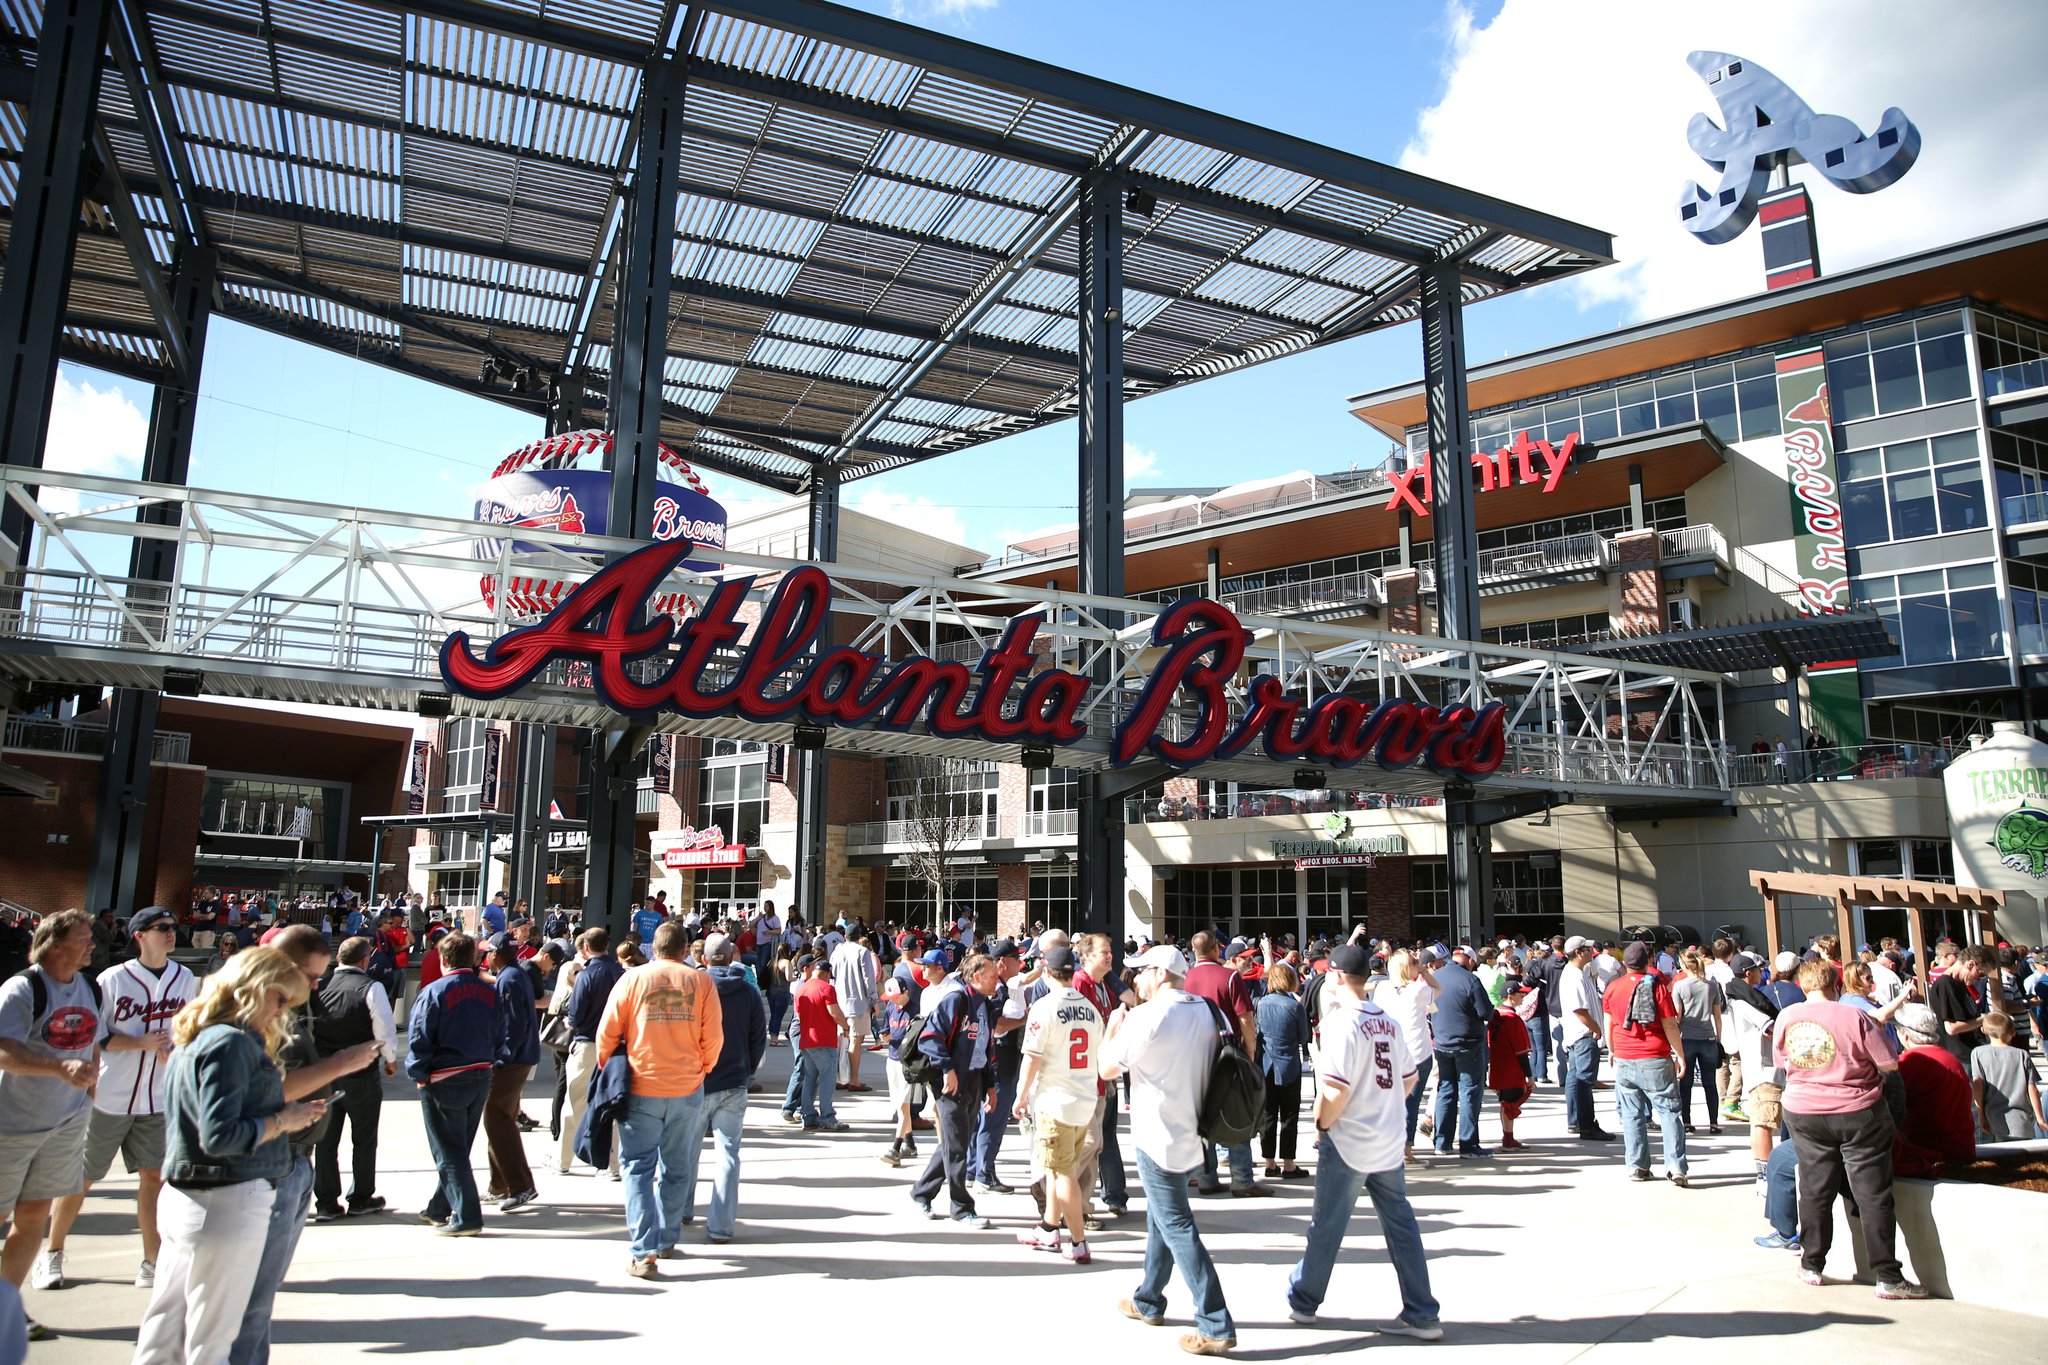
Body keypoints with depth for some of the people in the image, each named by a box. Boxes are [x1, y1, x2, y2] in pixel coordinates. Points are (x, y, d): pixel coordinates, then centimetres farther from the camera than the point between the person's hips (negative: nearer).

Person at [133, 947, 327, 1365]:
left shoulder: (195, 1040, 13)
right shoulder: (232, 1042, -17)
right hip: (228, 1205, -9)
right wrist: (283, 1120, -11)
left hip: (183, 1199, 9)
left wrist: (288, 1112, 8)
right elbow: (219, 1136, -23)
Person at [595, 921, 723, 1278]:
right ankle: (667, 1240, 27)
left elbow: (607, 1032, -3)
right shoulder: (702, 982, -2)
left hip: (641, 1088, -1)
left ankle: (645, 1252, -6)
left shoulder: (633, 978, -3)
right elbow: (714, 1038, -2)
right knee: (675, 1169, 17)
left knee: (638, 1167, 4)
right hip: (687, 1090, 2)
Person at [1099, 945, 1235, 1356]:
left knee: (1178, 1228, -4)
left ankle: (1216, 1326, -5)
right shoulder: (1204, 1011, 4)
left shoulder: (1146, 1016, -18)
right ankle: (1148, 1302, 34)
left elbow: (1108, 1068, -9)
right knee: (1160, 1218, 21)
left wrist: (1114, 1026, 7)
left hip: (1158, 1138, -8)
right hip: (1192, 1133, 8)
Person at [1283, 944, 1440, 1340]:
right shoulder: (1389, 1022, 5)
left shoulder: (1342, 1021, -17)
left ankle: (1303, 1301, 23)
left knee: (1326, 1226, 8)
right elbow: (1409, 1078, 13)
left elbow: (1335, 1088, -23)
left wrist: (1322, 1123, -7)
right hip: (1389, 1141, 6)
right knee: (1401, 1226, 11)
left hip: (1348, 1143, -6)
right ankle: (1421, 1315, 12)